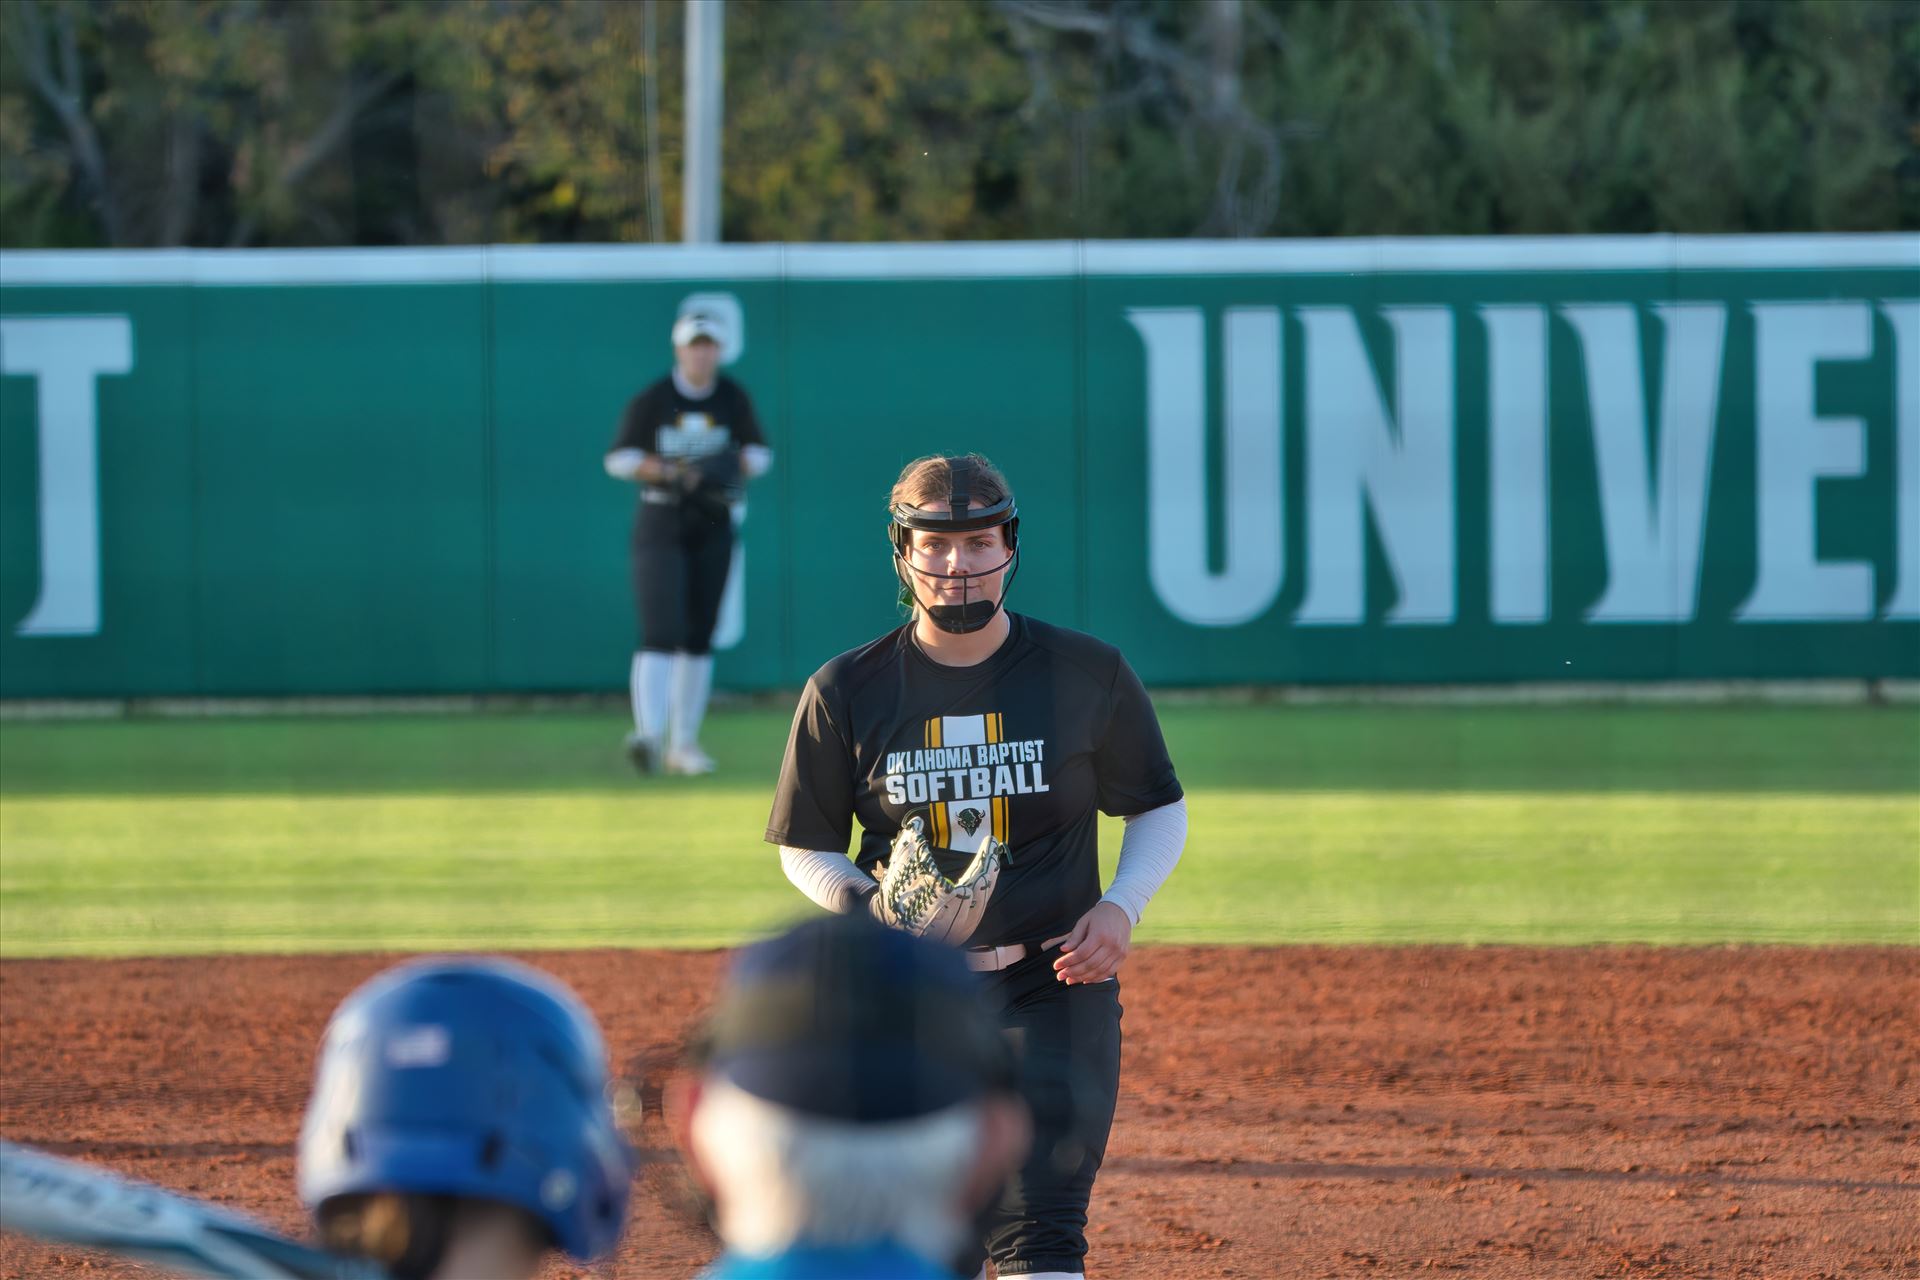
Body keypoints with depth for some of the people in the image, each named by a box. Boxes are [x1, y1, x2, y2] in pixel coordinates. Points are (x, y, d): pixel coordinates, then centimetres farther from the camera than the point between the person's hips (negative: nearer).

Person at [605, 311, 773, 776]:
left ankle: (683, 745, 15)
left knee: (699, 637, 7)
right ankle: (648, 734, -28)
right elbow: (618, 459, -4)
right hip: (660, 524, -4)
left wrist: (738, 466, -11)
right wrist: (673, 472, -17)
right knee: (660, 632, -17)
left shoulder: (733, 398, 3)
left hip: (713, 526, 4)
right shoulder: (652, 401, -6)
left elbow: (759, 452, 12)